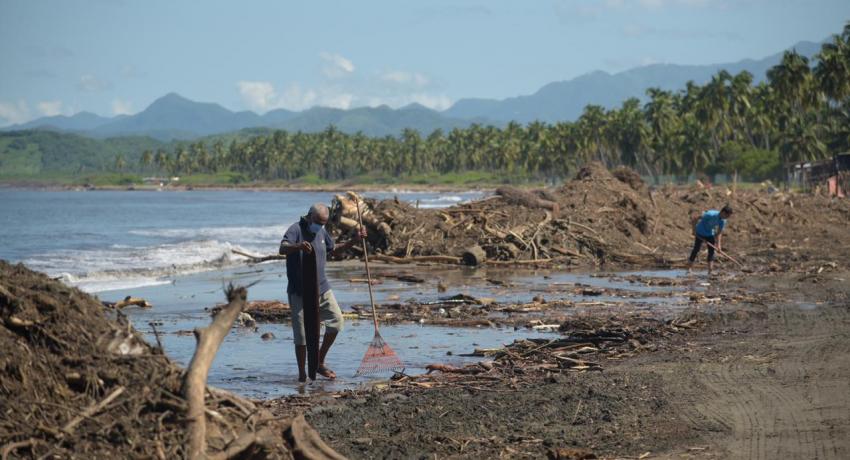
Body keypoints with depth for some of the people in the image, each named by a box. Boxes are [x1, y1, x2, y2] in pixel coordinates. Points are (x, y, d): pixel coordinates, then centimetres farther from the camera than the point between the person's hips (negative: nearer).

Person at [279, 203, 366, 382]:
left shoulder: (321, 232, 9)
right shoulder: (296, 230, -15)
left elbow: (333, 249, 27)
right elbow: (282, 248, -33)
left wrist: (354, 240, 17)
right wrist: (298, 246, -54)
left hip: (321, 288, 7)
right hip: (299, 291, -7)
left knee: (336, 321, 4)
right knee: (302, 334, -3)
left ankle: (320, 363, 18)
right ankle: (302, 374, 8)